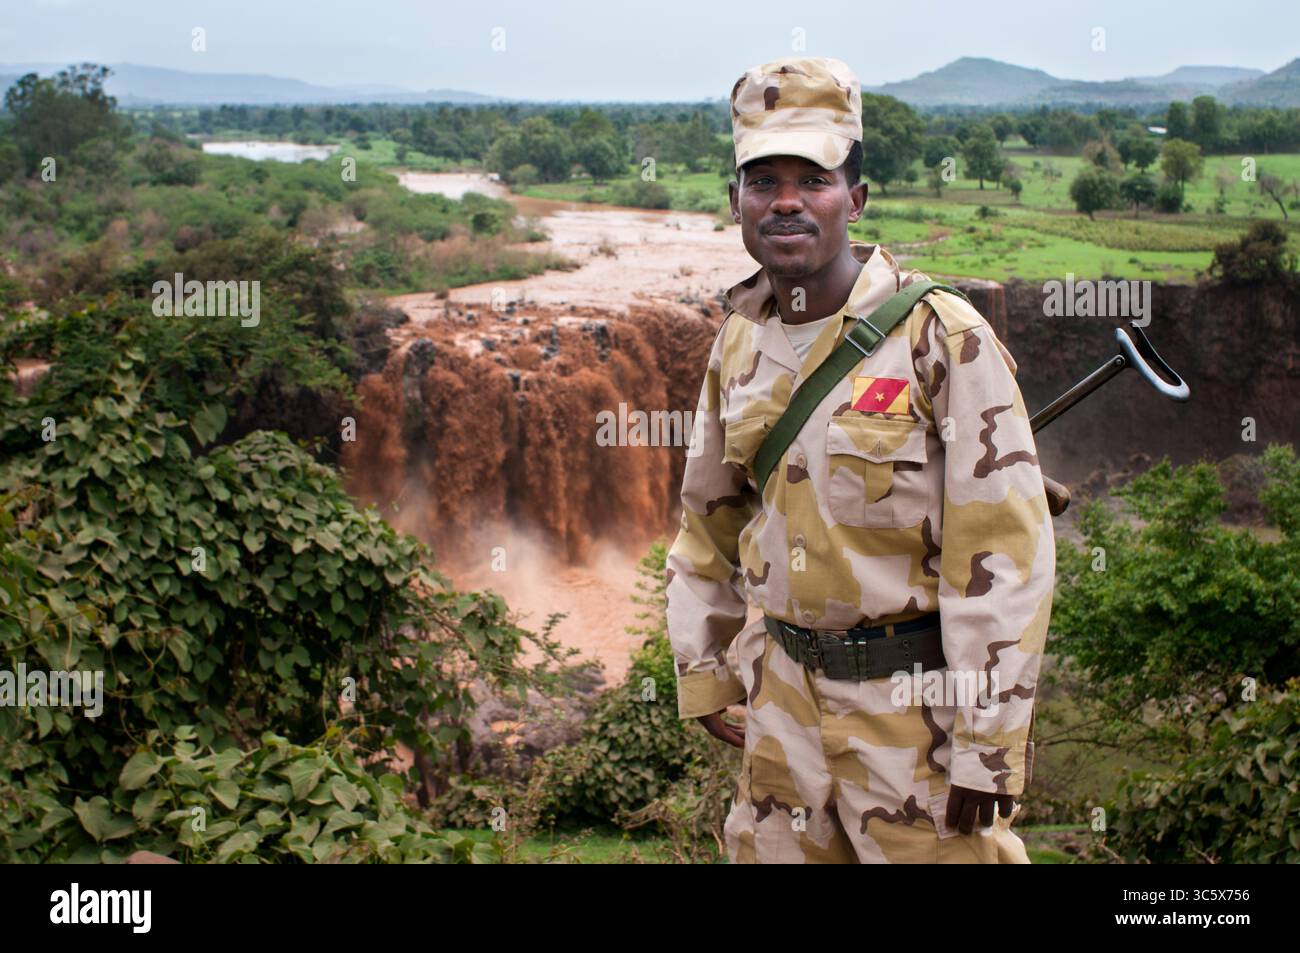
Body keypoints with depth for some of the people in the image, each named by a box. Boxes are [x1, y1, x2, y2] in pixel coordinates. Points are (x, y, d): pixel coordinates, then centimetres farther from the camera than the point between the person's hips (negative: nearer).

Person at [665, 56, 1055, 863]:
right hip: (785, 695, 6)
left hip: (916, 702, -5)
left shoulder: (944, 338, -15)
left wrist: (986, 749, -17)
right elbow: (708, 516, 16)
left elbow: (1006, 551, -17)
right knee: (771, 849, 17)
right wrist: (703, 668, 15)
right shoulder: (741, 339, 4)